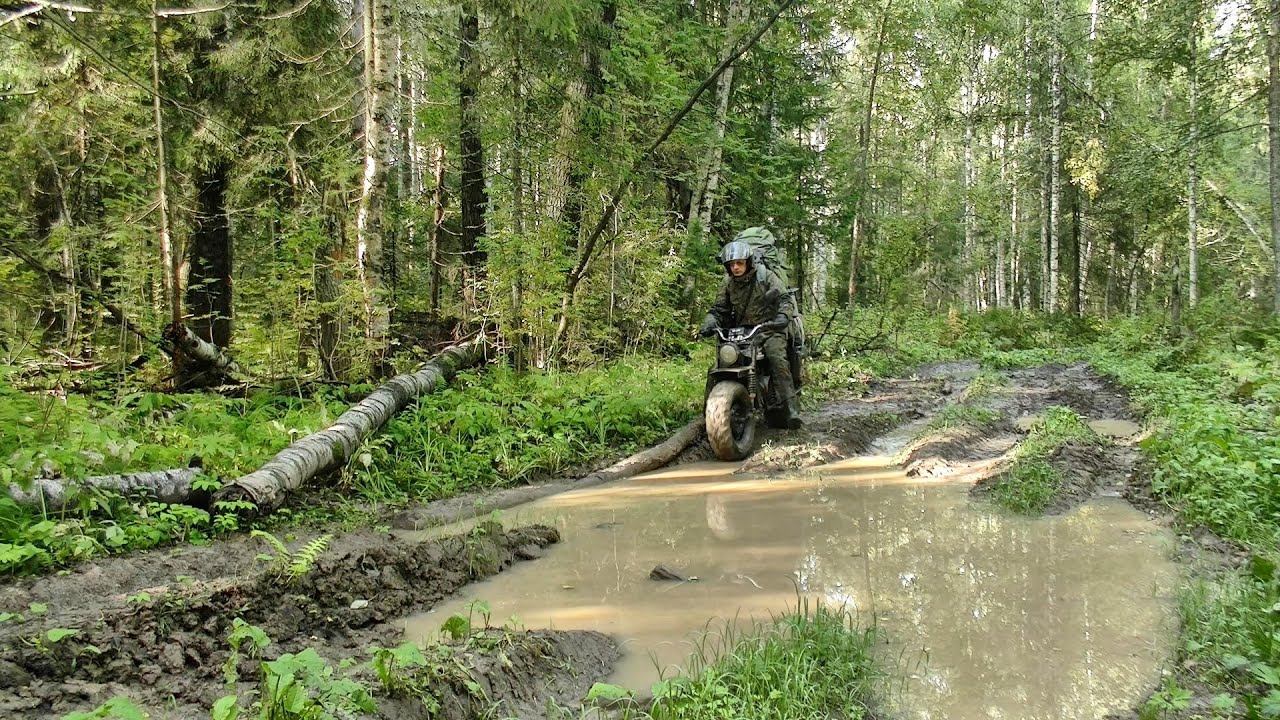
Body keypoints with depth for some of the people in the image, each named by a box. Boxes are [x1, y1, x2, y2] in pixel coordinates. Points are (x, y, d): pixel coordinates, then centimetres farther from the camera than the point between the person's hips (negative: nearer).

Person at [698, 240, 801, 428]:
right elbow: (719, 309, 11)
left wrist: (783, 316, -30)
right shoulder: (728, 283, 9)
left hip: (769, 328, -4)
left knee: (778, 359, -31)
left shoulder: (765, 276, -3)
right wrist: (708, 324, -11)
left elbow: (785, 298, -9)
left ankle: (792, 408, -35)